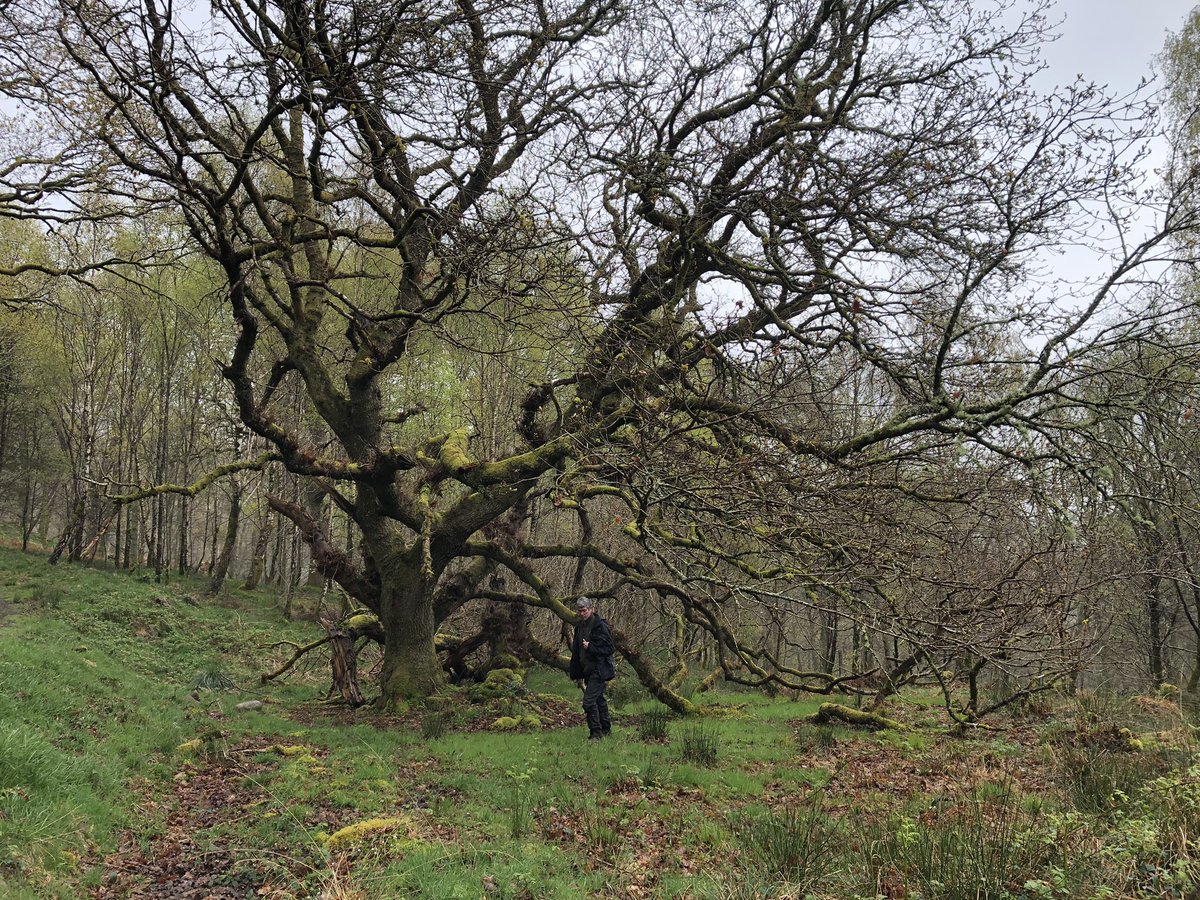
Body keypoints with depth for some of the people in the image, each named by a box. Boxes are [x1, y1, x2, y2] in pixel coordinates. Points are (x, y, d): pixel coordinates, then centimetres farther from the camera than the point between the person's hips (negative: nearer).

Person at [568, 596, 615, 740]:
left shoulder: (600, 626, -12)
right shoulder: (579, 627, 12)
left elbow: (608, 649, -15)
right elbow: (576, 652, 17)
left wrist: (590, 647, -23)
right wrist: (577, 674, 15)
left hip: (599, 670, -8)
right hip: (587, 670, 8)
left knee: (589, 700, -13)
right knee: (598, 699, 16)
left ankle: (596, 733, -5)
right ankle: (606, 729, 27)